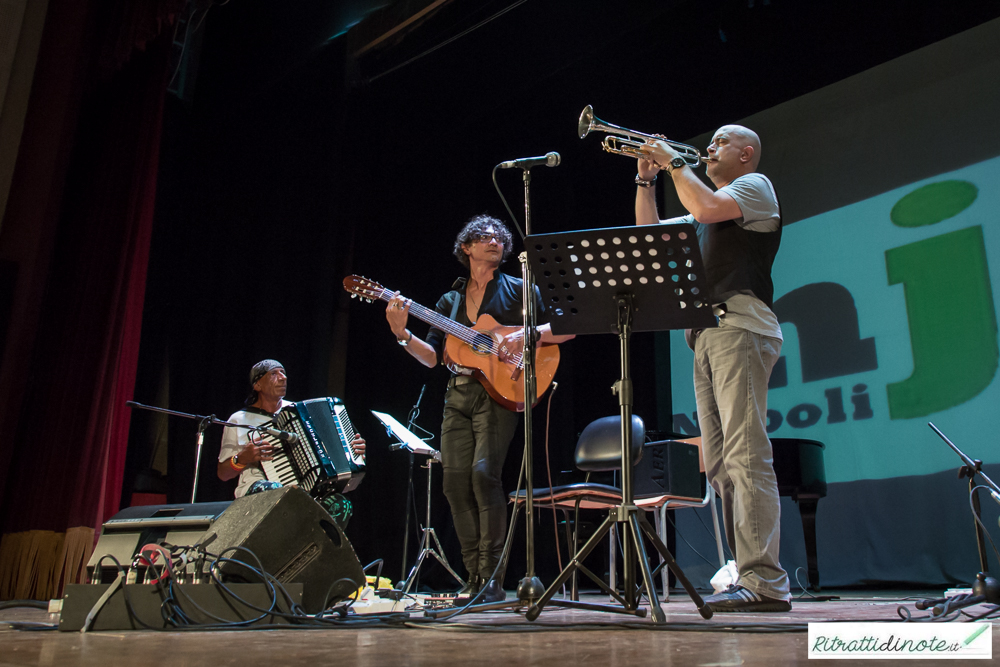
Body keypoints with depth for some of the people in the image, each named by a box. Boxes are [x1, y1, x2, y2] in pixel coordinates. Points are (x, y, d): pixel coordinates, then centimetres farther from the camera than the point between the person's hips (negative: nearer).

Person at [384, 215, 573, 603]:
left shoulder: (519, 290, 9)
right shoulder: (450, 301, 19)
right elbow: (432, 357, 11)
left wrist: (527, 334, -13)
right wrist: (402, 334, -4)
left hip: (497, 392, -4)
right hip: (458, 395, 5)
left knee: (484, 472, -20)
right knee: (455, 481, -3)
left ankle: (492, 579, -11)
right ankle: (474, 578, 7)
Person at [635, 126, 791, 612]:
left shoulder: (755, 186, 7)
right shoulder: (704, 214, 31)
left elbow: (707, 208, -13)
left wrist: (675, 163, -1)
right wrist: (646, 179, 20)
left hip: (740, 326, -9)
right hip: (707, 334, 9)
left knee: (747, 456, -16)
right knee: (720, 464, 5)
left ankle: (765, 584, -16)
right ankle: (747, 574, 9)